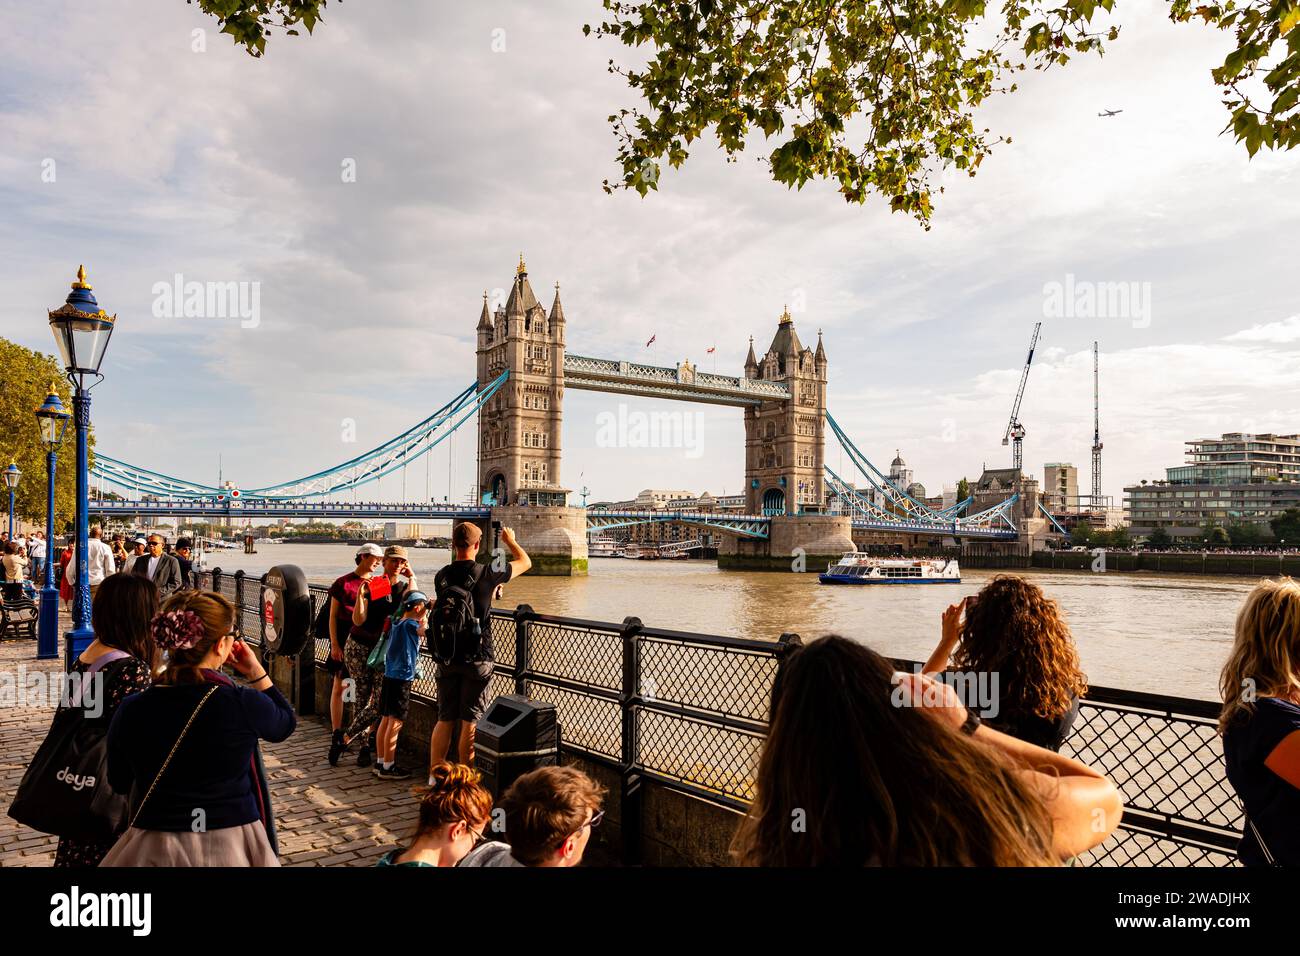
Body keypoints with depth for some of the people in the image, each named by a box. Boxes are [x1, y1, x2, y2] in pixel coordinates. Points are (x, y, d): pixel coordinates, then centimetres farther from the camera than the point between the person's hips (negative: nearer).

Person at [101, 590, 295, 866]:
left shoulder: (130, 711, -12)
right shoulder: (245, 704, -20)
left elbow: (119, 783, 6)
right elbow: (286, 723, 4)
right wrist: (255, 672, 4)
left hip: (155, 847, 2)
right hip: (232, 846, -1)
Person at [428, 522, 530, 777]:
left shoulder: (441, 577, 2)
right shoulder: (485, 573, -11)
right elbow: (525, 562, 4)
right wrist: (510, 540, 22)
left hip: (447, 658, 4)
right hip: (477, 658, -4)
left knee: (445, 719, 13)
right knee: (470, 722, 3)